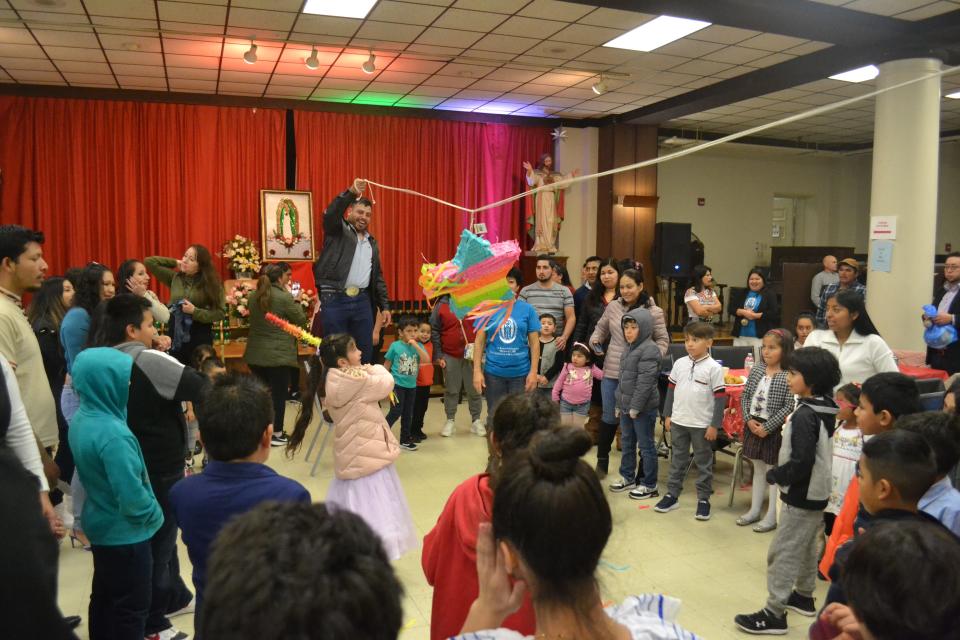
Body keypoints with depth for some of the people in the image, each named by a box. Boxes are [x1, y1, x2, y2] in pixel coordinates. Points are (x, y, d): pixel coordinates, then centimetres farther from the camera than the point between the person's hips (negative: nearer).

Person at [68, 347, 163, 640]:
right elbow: (133, 499, -31)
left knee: (103, 599, 24)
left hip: (100, 526, 9)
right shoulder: (112, 435, -31)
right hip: (125, 534, -8)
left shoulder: (80, 419, -3)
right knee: (131, 610, 8)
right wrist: (155, 514, -10)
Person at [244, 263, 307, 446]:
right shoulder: (285, 297, -13)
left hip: (256, 354, 6)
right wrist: (296, 301, 9)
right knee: (278, 394, 3)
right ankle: (277, 434, 9)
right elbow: (301, 321, -6)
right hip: (279, 355, -6)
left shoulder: (253, 297, 6)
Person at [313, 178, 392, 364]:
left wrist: (385, 306, 13)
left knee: (366, 352, 7)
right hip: (334, 299, -5)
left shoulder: (372, 243, 20)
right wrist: (351, 193, -32)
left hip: (362, 301, 5)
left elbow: (378, 277, 20)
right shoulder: (338, 231, 5)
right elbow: (331, 214, -18)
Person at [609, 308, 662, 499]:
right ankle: (628, 477, 33)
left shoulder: (649, 349, -18)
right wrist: (620, 403, 18)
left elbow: (645, 381, -22)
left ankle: (649, 485, 12)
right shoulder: (629, 348, 13)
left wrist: (636, 406, -21)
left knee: (646, 446, 2)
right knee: (627, 443, 19)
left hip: (643, 408, -9)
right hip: (626, 406, 9)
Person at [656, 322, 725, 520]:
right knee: (678, 460, 15)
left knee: (704, 463, 9)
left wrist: (715, 425, -12)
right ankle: (672, 495, 25)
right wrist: (667, 415, 8)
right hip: (678, 422, 4)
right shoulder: (679, 364, 2)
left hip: (702, 425, -4)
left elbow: (720, 398, -10)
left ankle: (703, 499, 19)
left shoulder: (714, 368, -11)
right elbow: (671, 389, 10)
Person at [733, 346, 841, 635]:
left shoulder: (805, 415, -26)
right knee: (806, 547, 24)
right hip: (816, 493, 10)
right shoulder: (825, 409, 3)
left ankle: (774, 613, 4)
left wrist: (773, 475, -13)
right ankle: (803, 596, 40)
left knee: (783, 553, -3)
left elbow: (801, 463, -29)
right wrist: (780, 473, 12)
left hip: (801, 496, -10)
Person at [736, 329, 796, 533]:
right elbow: (745, 396, 6)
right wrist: (748, 419, -6)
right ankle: (755, 510, 30)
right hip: (753, 426, 6)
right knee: (758, 469, 18)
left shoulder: (789, 376, -15)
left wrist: (767, 427, -18)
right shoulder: (756, 369, 2)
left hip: (773, 430, -6)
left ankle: (772, 517, 18)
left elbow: (789, 407, -18)